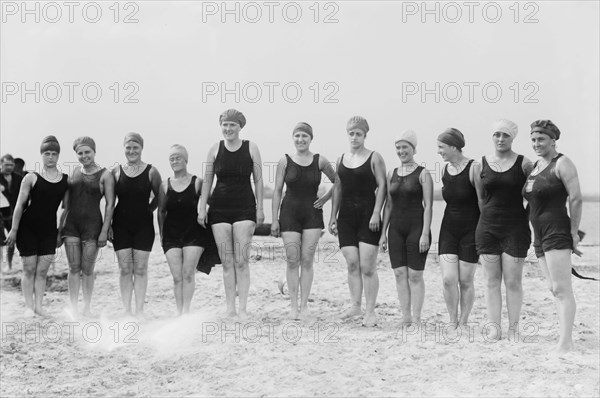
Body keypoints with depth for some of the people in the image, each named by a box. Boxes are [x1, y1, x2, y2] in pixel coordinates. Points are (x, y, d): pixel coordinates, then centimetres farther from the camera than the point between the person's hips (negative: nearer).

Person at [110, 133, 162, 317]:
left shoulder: (151, 172, -2)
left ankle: (140, 311, 6)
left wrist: (147, 210, 0)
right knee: (125, 269, 2)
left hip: (143, 225, -1)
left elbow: (159, 197, 9)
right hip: (121, 225, 1)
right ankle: (127, 311, 7)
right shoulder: (116, 172, 3)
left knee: (140, 269, 1)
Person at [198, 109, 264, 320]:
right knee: (226, 262, 4)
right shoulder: (215, 149, 5)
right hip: (219, 208, 2)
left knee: (241, 261, -6)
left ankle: (242, 308, -2)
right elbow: (207, 181, 8)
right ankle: (230, 309, 9)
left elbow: (258, 180, 3)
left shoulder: (251, 148, 1)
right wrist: (202, 209, 4)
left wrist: (260, 208, -1)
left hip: (244, 208, -2)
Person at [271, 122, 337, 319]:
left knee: (307, 260, -1)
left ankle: (304, 305, 5)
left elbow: (338, 182, 14)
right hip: (290, 213, 0)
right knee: (292, 260, -1)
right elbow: (277, 191, 2)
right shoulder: (285, 161, 0)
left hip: (312, 214, 0)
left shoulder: (320, 161, 0)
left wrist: (325, 198, 2)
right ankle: (294, 306, 5)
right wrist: (274, 220, -1)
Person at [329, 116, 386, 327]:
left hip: (367, 216, -4)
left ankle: (370, 311, -1)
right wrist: (333, 217, 13)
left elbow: (382, 186, -5)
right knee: (352, 264, 3)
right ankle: (355, 305, 12)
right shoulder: (341, 159, 14)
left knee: (367, 266, -6)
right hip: (346, 217, 4)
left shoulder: (374, 158, 0)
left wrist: (376, 213, -14)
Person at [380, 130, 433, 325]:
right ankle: (406, 318, 9)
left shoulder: (422, 174, -3)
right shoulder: (392, 174, 12)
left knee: (415, 275, -3)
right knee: (400, 274, 3)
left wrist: (425, 233, -14)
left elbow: (428, 206, -7)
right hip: (396, 228, 5)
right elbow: (388, 205, 14)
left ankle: (416, 319, 3)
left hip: (416, 227, -5)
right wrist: (383, 233, 9)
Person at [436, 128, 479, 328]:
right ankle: (453, 322, 8)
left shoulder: (473, 169, -14)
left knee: (465, 281, 2)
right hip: (448, 229, 5)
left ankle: (463, 322, 17)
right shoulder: (445, 171, 5)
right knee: (448, 279, -6)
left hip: (470, 230, -5)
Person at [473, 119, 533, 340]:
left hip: (516, 228, -2)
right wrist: (490, 217, 10)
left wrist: (527, 220, 2)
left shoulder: (523, 164, 0)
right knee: (491, 281, 2)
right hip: (487, 228, 2)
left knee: (513, 282, -1)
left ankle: (513, 328, 6)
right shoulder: (480, 165, 7)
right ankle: (493, 327, 6)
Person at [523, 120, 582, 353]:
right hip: (540, 235, 9)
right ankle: (565, 338, 16)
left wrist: (574, 232, -13)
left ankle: (566, 344, -14)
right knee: (554, 288, 10)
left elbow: (576, 199, -12)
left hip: (557, 231, -9)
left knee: (561, 288, -12)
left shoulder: (562, 163, -7)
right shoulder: (534, 166, 17)